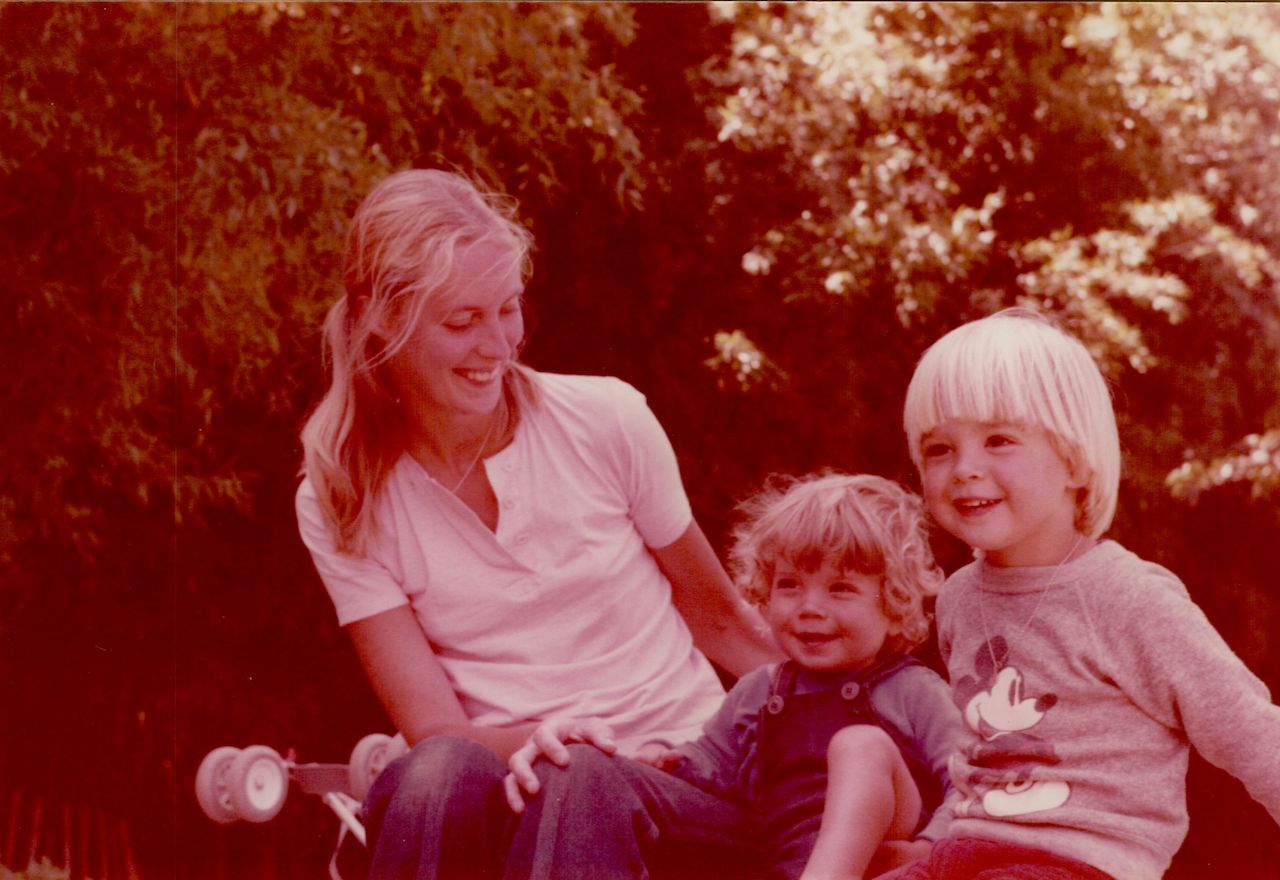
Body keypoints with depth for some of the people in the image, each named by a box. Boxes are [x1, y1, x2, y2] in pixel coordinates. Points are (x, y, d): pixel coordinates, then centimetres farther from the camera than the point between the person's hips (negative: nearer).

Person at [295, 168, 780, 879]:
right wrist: (539, 739, -27)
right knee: (442, 773, -35)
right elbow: (436, 732, -7)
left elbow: (719, 618, 12)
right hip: (510, 787, 1)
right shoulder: (342, 504, 0)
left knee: (573, 798, -36)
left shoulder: (607, 420, -1)